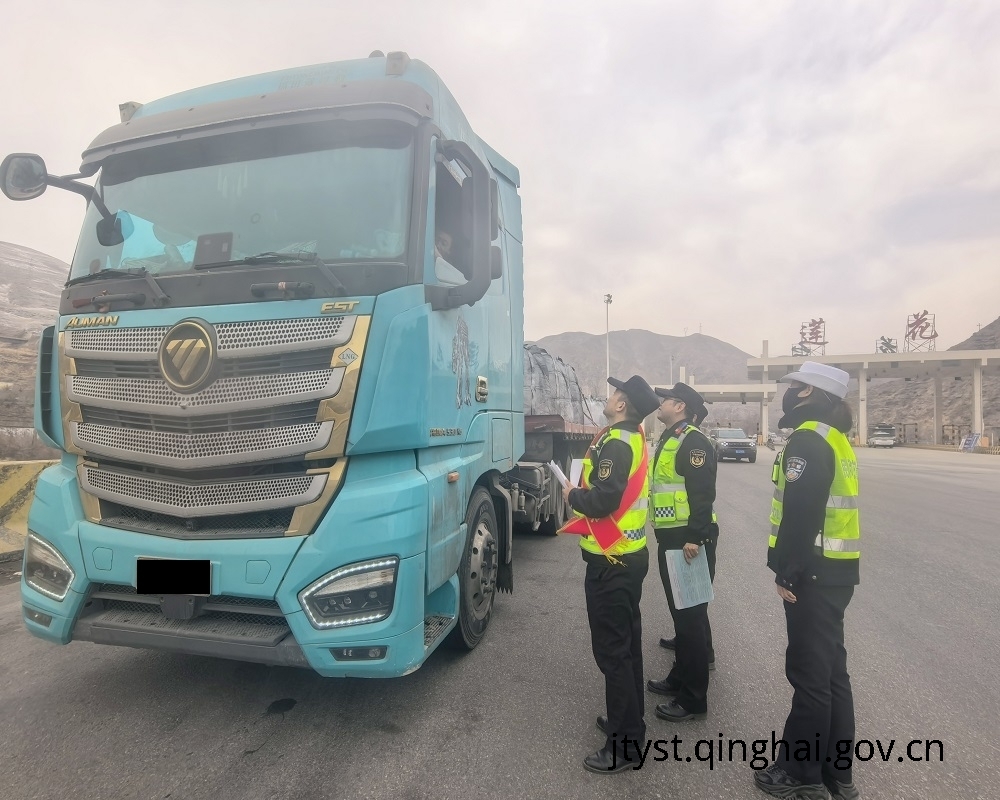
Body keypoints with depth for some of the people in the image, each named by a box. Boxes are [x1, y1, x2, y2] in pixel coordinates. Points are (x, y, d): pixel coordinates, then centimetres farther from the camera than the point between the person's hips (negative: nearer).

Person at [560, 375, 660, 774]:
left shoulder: (615, 443, -21)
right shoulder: (635, 439, 9)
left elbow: (601, 501, -28)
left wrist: (572, 495, -11)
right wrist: (585, 492, 7)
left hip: (611, 561, -10)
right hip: (630, 554, 10)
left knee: (611, 650, -1)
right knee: (626, 642, 19)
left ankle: (624, 745, 10)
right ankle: (628, 722, 34)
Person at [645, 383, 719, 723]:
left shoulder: (693, 441, -14)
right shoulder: (669, 439, 17)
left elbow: (703, 494, -22)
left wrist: (695, 538, -26)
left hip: (688, 540, -10)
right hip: (671, 539, 10)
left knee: (690, 615, -3)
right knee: (680, 612, 18)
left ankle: (693, 699, 7)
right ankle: (681, 677, 32)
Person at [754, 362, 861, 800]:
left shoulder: (807, 439, -16)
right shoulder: (835, 439, 15)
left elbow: (801, 513, -23)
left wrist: (786, 572, -18)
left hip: (814, 571, -10)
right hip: (836, 569, 10)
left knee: (809, 672, 1)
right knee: (830, 669, 15)